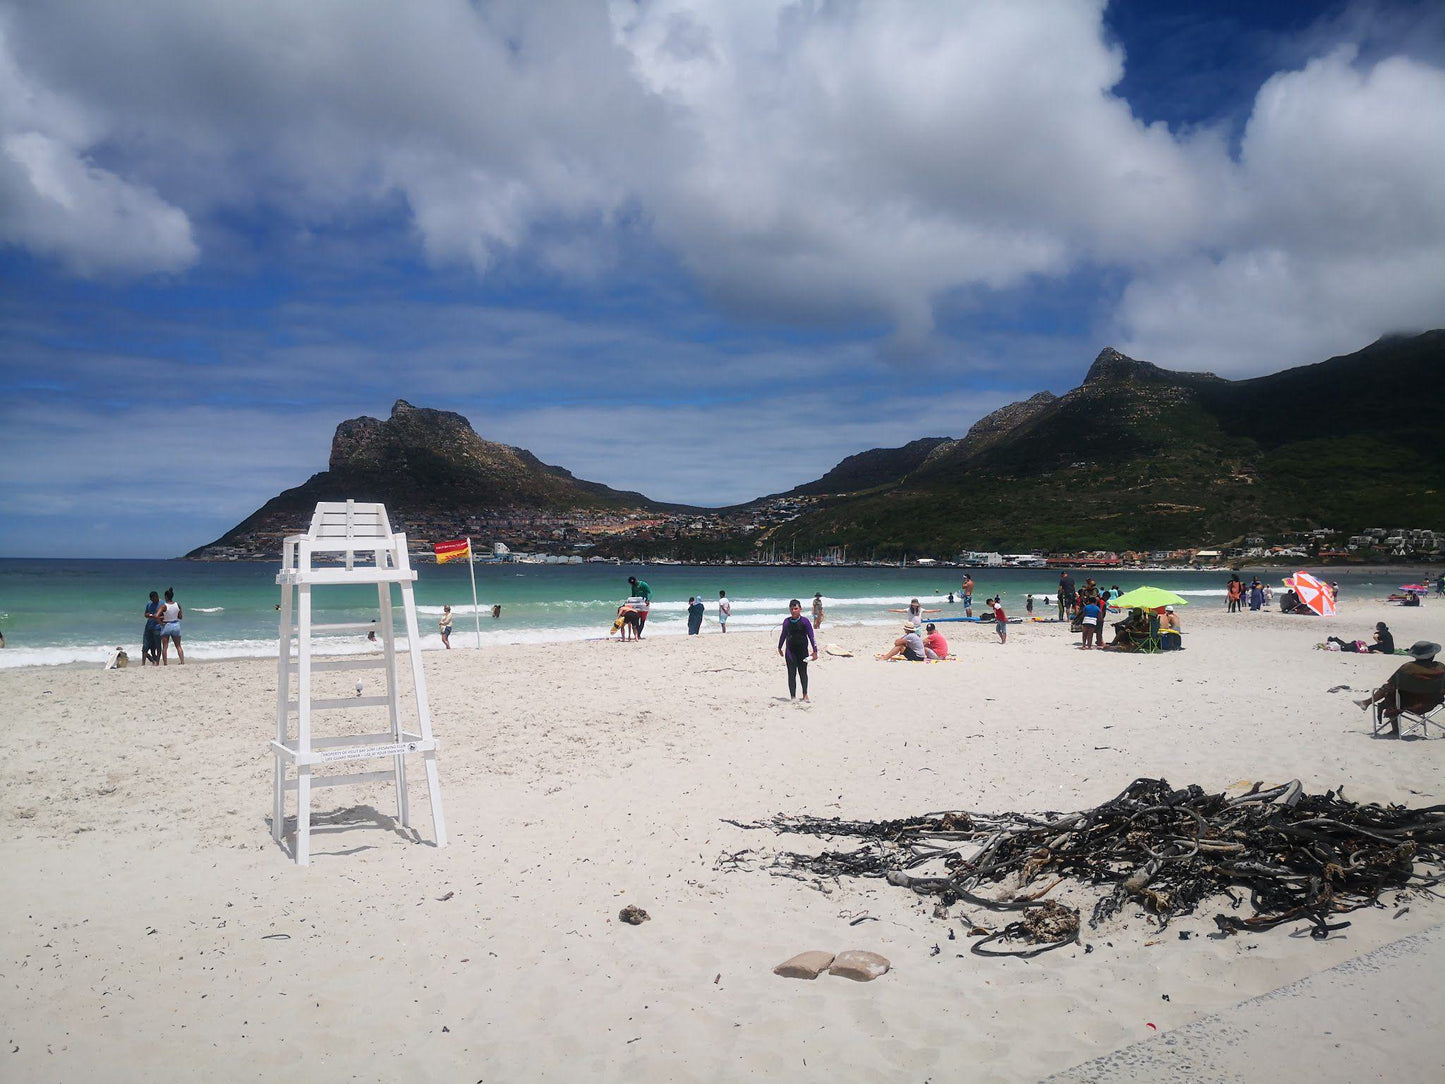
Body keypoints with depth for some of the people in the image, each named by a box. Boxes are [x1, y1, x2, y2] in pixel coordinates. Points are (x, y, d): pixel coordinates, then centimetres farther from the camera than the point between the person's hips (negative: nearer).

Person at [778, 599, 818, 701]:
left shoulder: (805, 621, -6)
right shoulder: (786, 621, 3)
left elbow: (811, 636, -5)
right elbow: (783, 635, 16)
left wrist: (815, 651, -8)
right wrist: (779, 647, 24)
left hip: (802, 650, -2)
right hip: (790, 650, 2)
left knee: (803, 673, 8)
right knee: (791, 674, -1)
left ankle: (805, 695, 20)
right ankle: (792, 696, 4)